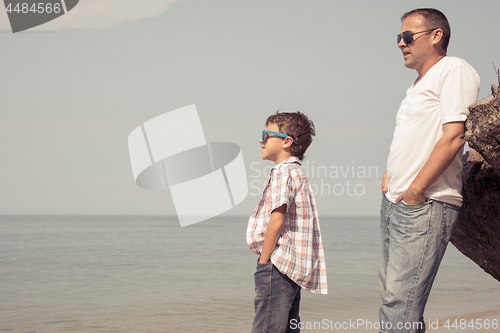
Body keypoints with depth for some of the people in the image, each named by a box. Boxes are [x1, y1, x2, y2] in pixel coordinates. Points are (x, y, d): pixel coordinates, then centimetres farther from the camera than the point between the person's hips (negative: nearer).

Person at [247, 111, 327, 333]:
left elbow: (277, 220, -20)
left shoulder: (283, 171, -11)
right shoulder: (297, 172, 20)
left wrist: (263, 261, -14)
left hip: (278, 265, -11)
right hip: (294, 266, 11)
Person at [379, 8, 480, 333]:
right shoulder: (418, 86, 23)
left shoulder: (454, 69, -6)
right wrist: (389, 176, 14)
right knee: (392, 296, 11)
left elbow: (454, 136, -17)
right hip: (394, 203, 10)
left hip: (425, 205, -10)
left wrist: (416, 190, -17)